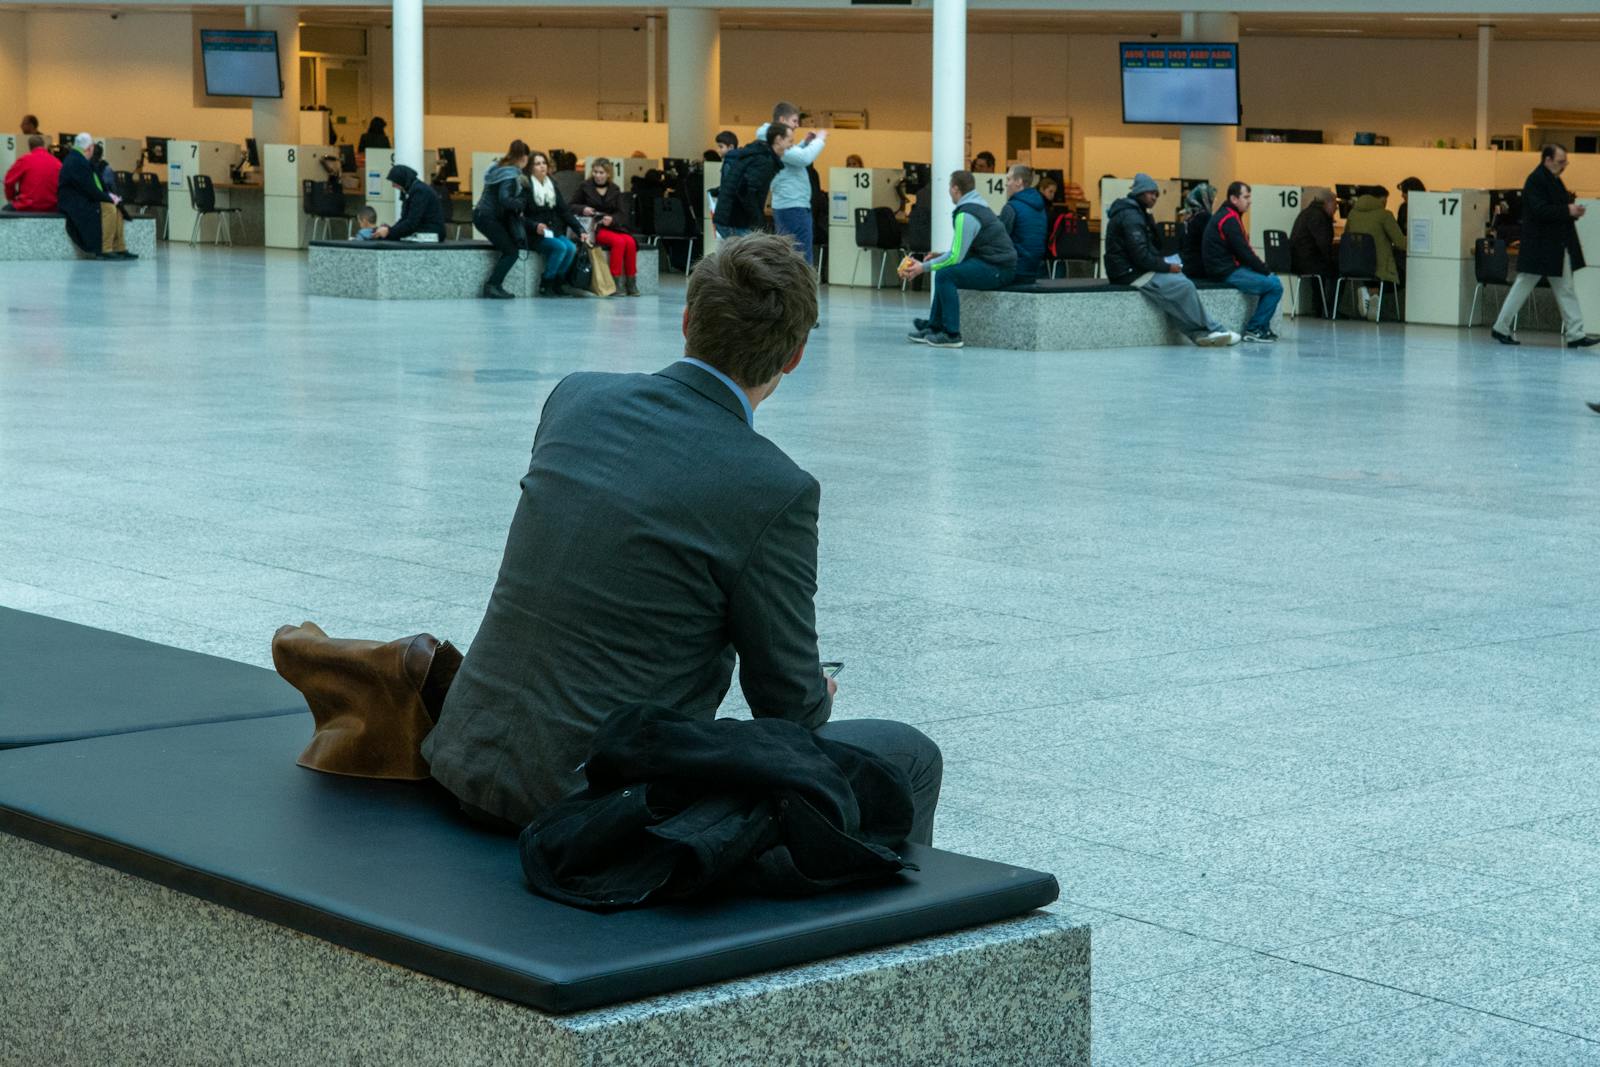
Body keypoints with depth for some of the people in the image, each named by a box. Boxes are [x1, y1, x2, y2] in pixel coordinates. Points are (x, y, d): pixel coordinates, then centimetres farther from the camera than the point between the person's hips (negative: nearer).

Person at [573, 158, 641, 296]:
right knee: (619, 241, -31)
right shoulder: (585, 187, 7)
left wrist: (612, 219, -15)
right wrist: (583, 209, -12)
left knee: (630, 242, -27)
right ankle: (616, 281, -31)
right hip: (595, 228, -3)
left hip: (613, 226, 3)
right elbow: (572, 206, 10)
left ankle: (631, 282, -20)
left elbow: (622, 213, 7)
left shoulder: (614, 190, 14)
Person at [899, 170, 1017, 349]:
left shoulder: (966, 215, -16)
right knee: (945, 272, 20)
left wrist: (924, 267, -9)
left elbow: (955, 257, -17)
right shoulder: (979, 205, 15)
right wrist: (942, 255, 15)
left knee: (945, 275, -18)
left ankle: (951, 335, -16)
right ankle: (934, 328, 22)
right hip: (999, 262, 10)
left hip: (997, 270, -10)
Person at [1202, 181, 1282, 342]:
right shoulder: (1229, 219, -14)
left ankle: (1263, 327, 13)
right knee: (1275, 286, -15)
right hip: (1226, 272, -10)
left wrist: (1264, 269, 8)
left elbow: (1244, 250, 18)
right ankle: (1254, 329, -10)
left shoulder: (1228, 216, 18)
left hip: (1231, 267, 10)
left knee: (1273, 281, 14)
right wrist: (1266, 271, -7)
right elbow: (1243, 252, -17)